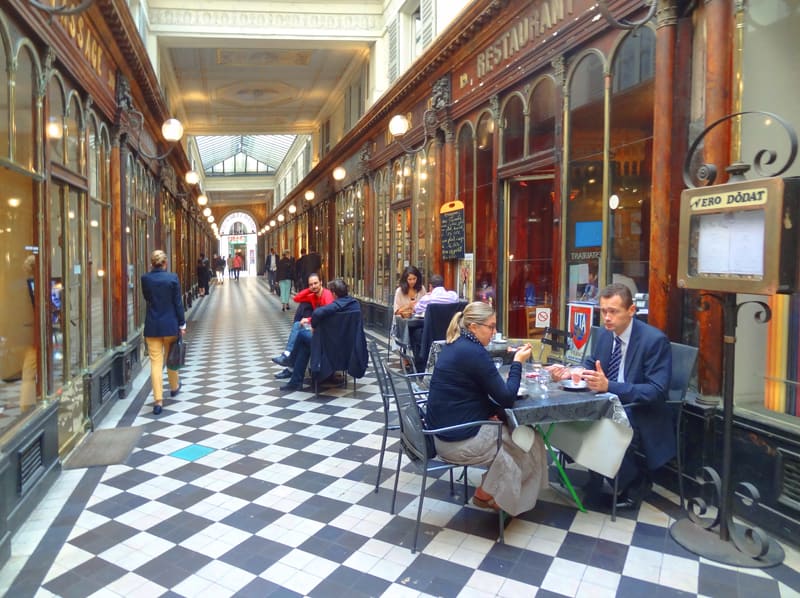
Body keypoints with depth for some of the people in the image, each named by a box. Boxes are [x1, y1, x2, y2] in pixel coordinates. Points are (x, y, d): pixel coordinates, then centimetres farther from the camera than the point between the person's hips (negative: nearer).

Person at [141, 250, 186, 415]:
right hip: (170, 324, -1)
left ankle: (158, 400, -2)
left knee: (155, 362, 2)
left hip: (152, 326, 1)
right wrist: (182, 324, 0)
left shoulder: (145, 278, -3)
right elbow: (178, 302, -6)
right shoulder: (172, 277, -9)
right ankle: (174, 387, 40)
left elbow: (147, 299, 12)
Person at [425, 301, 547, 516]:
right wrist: (518, 363, -6)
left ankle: (488, 492, 22)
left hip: (444, 432, 9)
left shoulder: (455, 346, 8)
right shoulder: (474, 352, -21)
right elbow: (506, 398, -17)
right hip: (460, 441, -9)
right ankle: (486, 494, 22)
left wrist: (493, 411, 4)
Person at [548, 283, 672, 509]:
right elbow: (590, 367, 14)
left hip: (641, 411, -6)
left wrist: (609, 386, -35)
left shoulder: (655, 340, -17)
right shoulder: (603, 334, 3)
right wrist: (568, 372, -11)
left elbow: (657, 391, -22)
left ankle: (636, 482, -1)